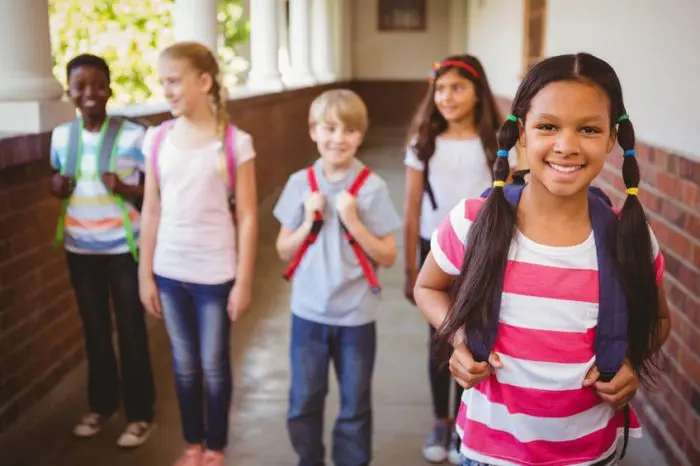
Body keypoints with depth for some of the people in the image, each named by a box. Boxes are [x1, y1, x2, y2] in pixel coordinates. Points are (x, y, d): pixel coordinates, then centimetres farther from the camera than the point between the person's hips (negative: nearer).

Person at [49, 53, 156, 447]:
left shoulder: (134, 135, -13)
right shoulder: (61, 135, 2)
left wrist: (126, 190, -27)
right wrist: (57, 187, -7)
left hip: (123, 248, -4)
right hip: (80, 249, 5)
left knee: (131, 330, 5)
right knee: (94, 329, 17)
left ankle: (140, 413, 19)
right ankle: (102, 403, 34)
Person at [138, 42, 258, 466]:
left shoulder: (235, 142, -10)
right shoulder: (157, 139, 1)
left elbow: (247, 216, -8)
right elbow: (152, 211, 5)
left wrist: (243, 281, -8)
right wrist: (146, 273, 5)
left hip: (215, 273, -3)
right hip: (169, 271, 4)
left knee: (214, 364, 9)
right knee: (184, 363, 15)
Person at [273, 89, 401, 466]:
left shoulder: (372, 187, -10)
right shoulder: (299, 183, -3)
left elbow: (387, 257, -7)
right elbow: (284, 251, 3)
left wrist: (353, 222, -19)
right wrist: (309, 222, -14)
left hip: (356, 315, -2)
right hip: (309, 311, 2)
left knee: (354, 406, 13)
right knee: (303, 403, 14)